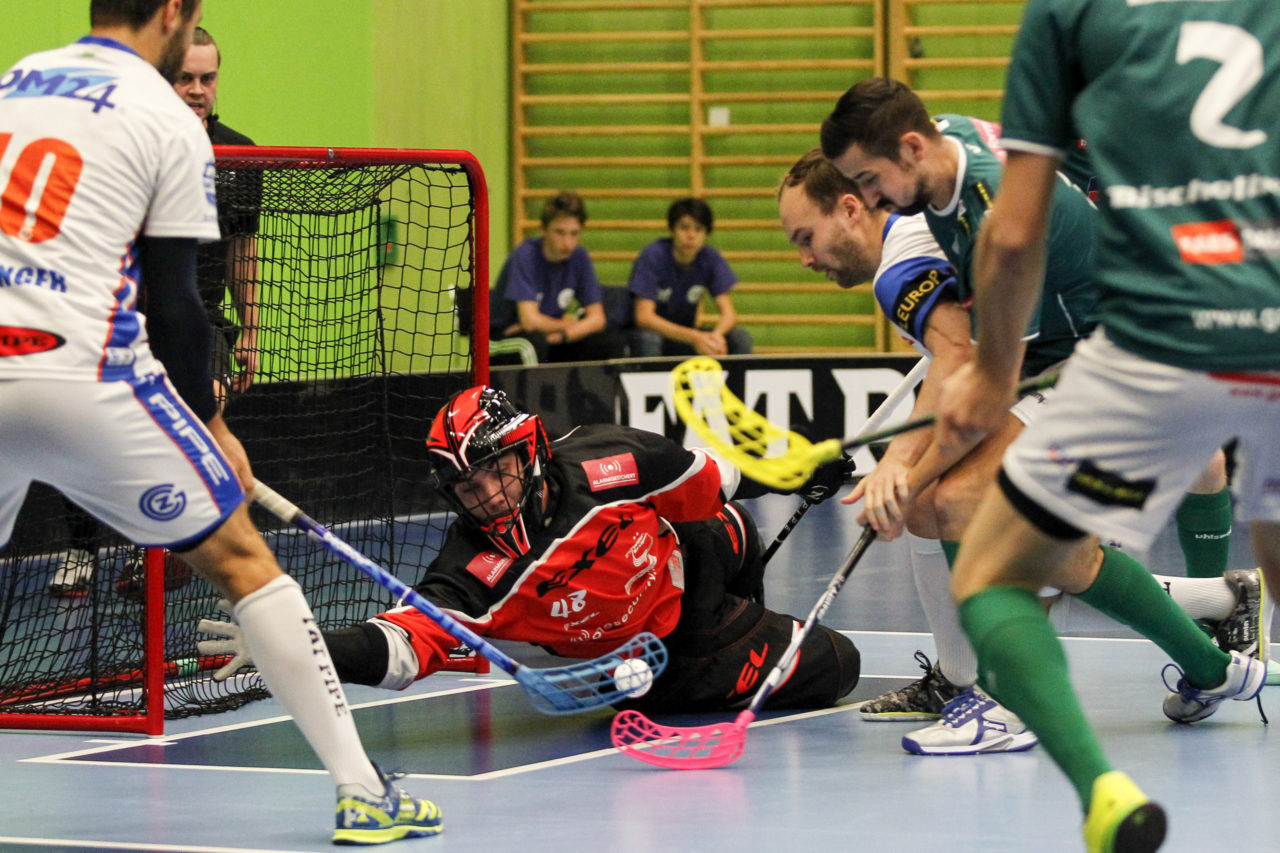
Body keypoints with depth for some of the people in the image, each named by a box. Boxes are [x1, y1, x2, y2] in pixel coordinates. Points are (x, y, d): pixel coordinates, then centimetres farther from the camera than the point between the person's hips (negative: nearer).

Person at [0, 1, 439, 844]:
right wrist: (211, 423, 13)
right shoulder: (167, 119, 0)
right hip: (82, 378, -5)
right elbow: (174, 303, -2)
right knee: (243, 559, 7)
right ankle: (363, 790, 7)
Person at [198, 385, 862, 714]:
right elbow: (406, 641, -46)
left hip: (695, 573, 2)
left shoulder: (609, 463, -30)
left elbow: (707, 478, -12)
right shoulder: (476, 573, -34)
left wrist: (798, 472, 3)